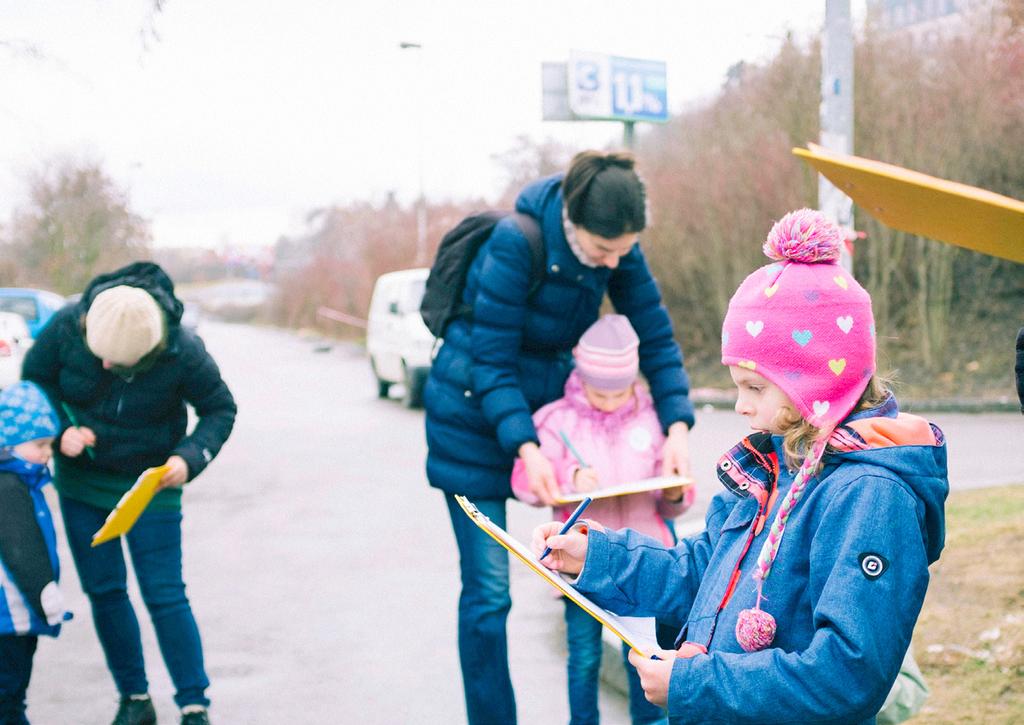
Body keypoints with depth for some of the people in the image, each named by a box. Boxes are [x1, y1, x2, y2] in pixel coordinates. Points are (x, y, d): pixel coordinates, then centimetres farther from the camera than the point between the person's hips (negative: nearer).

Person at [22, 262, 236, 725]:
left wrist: (190, 458, -24)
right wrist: (62, 428, -18)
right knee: (103, 591, 7)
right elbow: (34, 379, -2)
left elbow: (220, 409, -8)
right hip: (81, 482, 3)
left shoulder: (183, 352, -25)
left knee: (164, 595, -4)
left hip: (150, 485, -3)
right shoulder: (67, 326, -20)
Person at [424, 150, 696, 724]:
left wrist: (677, 426, -16)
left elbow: (656, 336, -4)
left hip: (550, 398, 5)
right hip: (475, 415, -5)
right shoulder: (516, 242, -27)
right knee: (488, 593, -4)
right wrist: (525, 448, -31)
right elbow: (492, 361, -23)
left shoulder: (619, 249, -10)